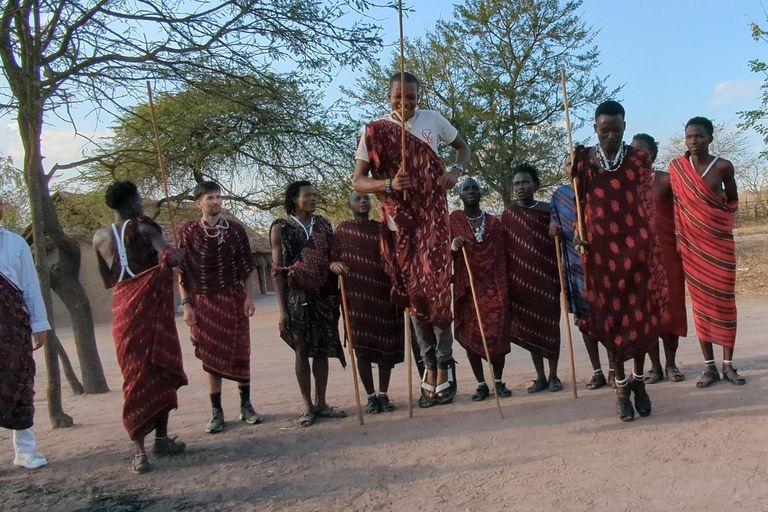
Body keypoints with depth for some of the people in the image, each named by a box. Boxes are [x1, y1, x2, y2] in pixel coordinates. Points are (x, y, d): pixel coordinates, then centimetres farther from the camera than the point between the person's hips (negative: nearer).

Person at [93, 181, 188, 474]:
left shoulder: (101, 237, 9)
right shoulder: (144, 228, -6)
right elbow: (165, 251, -27)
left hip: (124, 311, 4)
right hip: (153, 309, -4)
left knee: (136, 374, 7)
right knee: (160, 371, 11)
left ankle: (139, 450, 0)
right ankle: (162, 439, 21)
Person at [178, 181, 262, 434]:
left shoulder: (236, 229, 3)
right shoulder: (188, 231, 0)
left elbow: (247, 266, 6)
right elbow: (182, 271, 0)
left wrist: (249, 297, -1)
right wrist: (186, 304, -5)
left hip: (233, 300, 1)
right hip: (203, 302, -1)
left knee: (240, 354, 4)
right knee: (210, 356, 3)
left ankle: (246, 406, 17)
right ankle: (216, 412, 11)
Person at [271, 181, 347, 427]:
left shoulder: (324, 224, 10)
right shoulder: (281, 228, 0)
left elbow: (332, 258, 11)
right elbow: (277, 271, -2)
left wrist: (337, 296, -4)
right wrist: (282, 309, -8)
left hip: (324, 296, 3)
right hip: (297, 296, -3)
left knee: (322, 350, 6)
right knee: (302, 351, 2)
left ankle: (321, 403, 16)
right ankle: (307, 406, 12)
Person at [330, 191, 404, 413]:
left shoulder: (382, 228, 14)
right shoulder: (342, 230, 10)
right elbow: (332, 256, 4)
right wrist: (334, 264, -20)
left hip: (384, 295, 2)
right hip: (357, 297, -2)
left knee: (386, 346, 3)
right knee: (362, 347, 0)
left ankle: (383, 394, 15)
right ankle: (371, 396, 12)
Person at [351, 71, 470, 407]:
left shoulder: (433, 120, 5)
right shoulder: (374, 132, 1)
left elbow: (463, 147, 19)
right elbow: (358, 182, -2)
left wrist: (456, 170, -2)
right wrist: (388, 184, -21)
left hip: (433, 218, -1)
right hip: (400, 223, 1)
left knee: (436, 289, -6)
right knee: (412, 294, 4)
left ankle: (443, 367, 4)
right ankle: (430, 368, 14)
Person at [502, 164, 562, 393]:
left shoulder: (548, 210, 1)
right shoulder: (508, 214, 4)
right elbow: (504, 248, 6)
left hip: (547, 277, -1)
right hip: (520, 279, 2)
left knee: (550, 327, 3)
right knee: (529, 328, 6)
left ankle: (553, 376, 16)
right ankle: (540, 377, 17)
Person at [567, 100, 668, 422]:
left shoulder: (638, 159, 4)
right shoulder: (583, 159, 3)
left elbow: (648, 205, 7)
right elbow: (579, 202, 8)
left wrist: (651, 248, 3)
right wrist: (573, 175, -12)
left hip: (636, 245, 1)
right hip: (601, 247, 0)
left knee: (642, 312, 4)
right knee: (611, 314, 3)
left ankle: (639, 380, 22)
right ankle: (621, 386, 16)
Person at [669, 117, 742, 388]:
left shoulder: (722, 166, -4)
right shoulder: (676, 168, -1)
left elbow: (733, 199, 12)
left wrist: (722, 220, 0)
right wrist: (680, 236, 4)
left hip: (720, 241, -1)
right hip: (692, 242, 1)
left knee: (724, 301, 1)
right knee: (701, 303, 3)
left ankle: (728, 365, 10)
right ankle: (709, 366, 9)